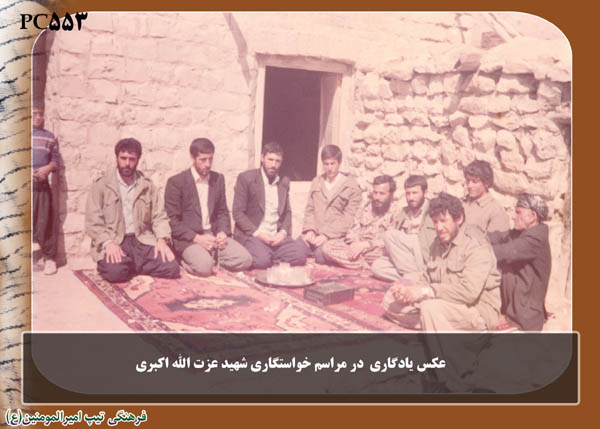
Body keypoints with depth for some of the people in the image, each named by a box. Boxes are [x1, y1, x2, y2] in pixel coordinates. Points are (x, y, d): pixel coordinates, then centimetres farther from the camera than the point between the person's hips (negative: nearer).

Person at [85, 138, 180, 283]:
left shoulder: (147, 185, 12)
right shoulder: (101, 185, 2)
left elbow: (159, 216, 10)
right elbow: (93, 222, -4)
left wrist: (162, 239, -8)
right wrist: (108, 243, -20)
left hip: (143, 240, 3)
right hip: (113, 242, -3)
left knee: (171, 268, -19)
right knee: (115, 272, -33)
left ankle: (133, 266, 7)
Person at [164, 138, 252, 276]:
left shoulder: (218, 179, 14)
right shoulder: (176, 182, -3)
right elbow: (172, 220, -7)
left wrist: (223, 232, -3)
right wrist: (196, 238, -18)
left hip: (214, 234, 5)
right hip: (188, 238, -5)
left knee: (245, 260, -16)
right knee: (204, 266, -33)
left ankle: (210, 257, 5)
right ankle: (187, 260, 0)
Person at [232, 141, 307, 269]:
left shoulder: (284, 182, 15)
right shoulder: (246, 178, -2)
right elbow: (237, 212, -6)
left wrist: (283, 232, -3)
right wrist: (257, 233, -15)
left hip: (277, 236, 5)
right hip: (251, 235, -5)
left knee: (300, 255, -19)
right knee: (261, 260, -32)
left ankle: (270, 257, 2)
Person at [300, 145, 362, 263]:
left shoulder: (351, 187, 1)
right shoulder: (316, 182, 18)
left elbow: (348, 219, -5)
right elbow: (309, 210, 15)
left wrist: (327, 235, -14)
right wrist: (310, 230, -3)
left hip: (335, 236, -4)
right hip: (314, 234, 4)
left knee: (321, 254, -31)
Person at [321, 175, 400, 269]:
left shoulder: (395, 211, -4)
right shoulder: (367, 206, 13)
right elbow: (354, 229, 11)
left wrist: (365, 244, -21)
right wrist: (354, 244, -11)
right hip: (359, 245, 6)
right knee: (327, 246, -15)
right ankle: (366, 265, -18)